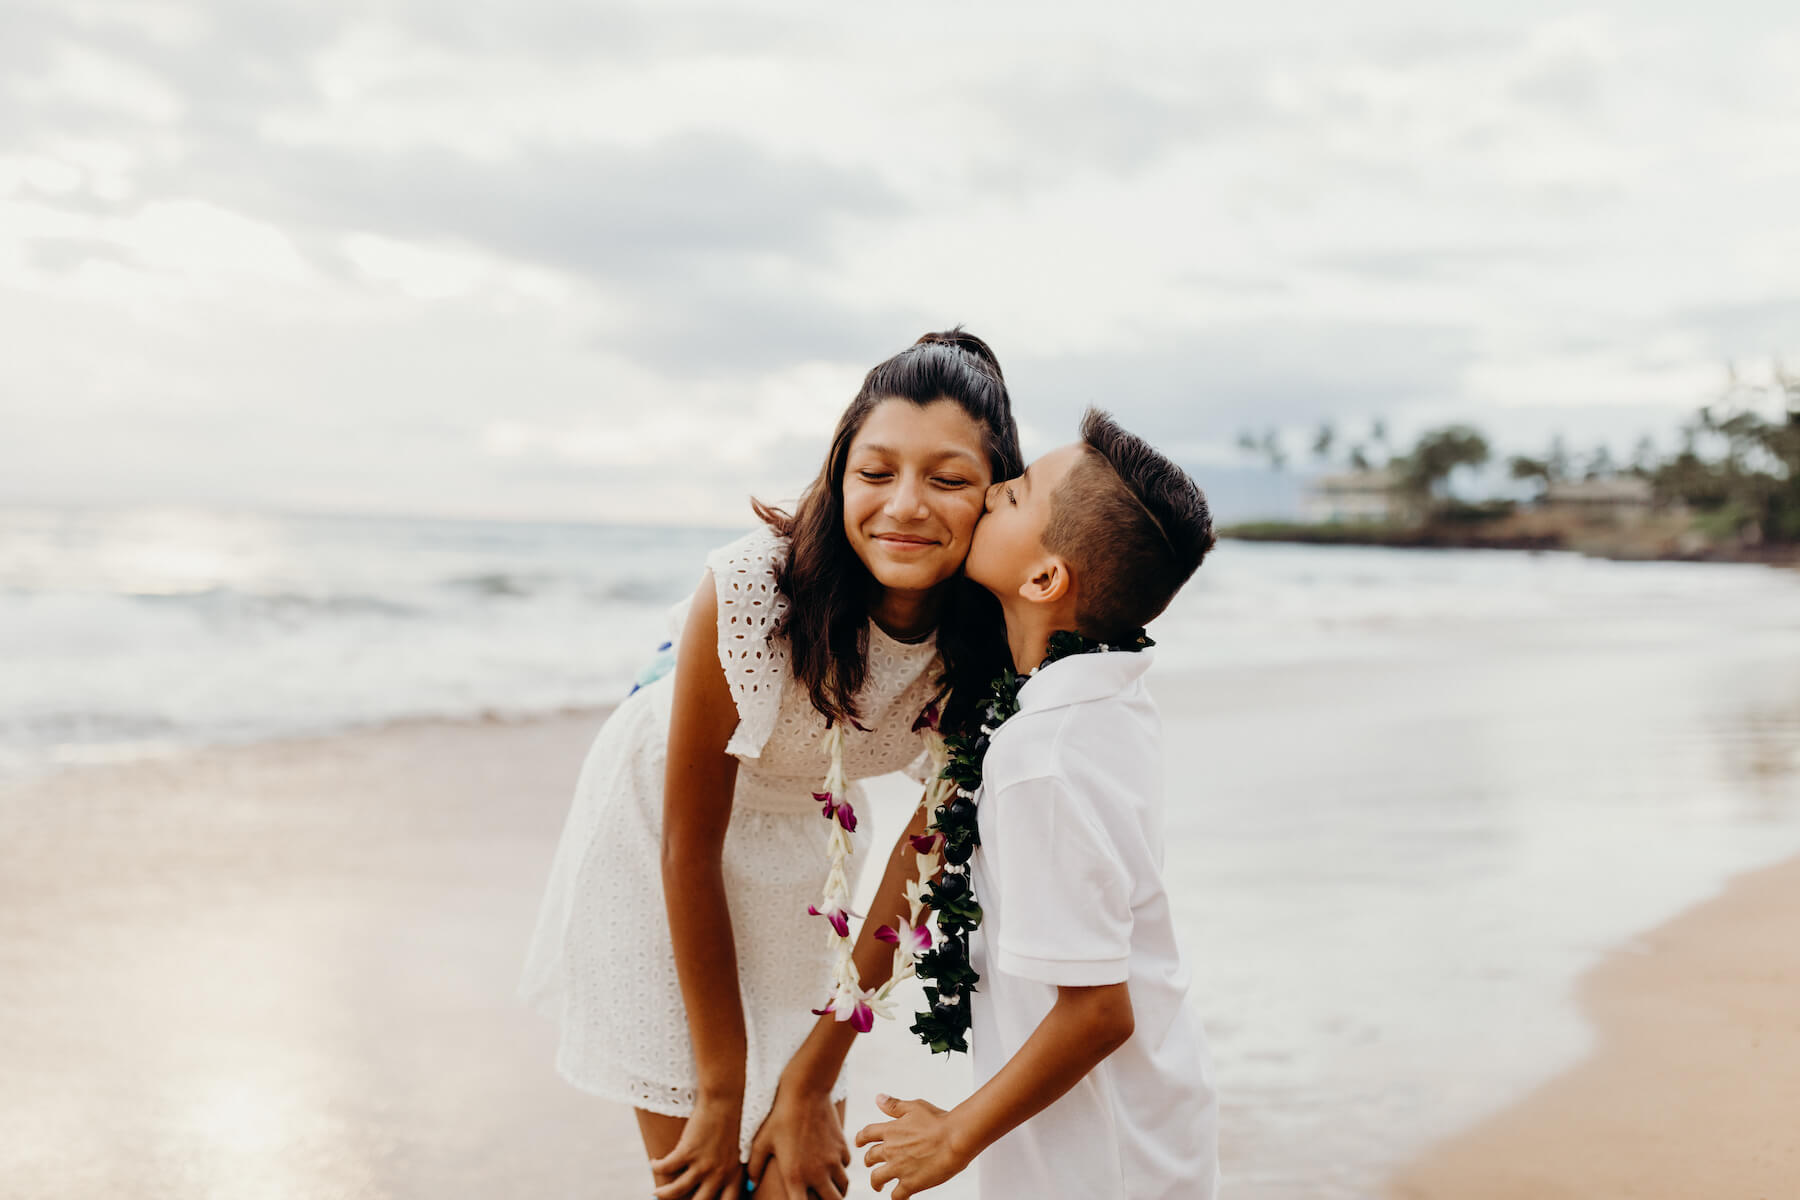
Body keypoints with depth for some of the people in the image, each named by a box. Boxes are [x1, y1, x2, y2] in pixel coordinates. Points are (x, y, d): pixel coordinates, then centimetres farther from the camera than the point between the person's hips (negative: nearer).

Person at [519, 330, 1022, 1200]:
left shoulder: (994, 647, -22)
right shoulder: (749, 592, -33)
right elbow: (689, 847, -23)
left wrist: (810, 1083, -10)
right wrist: (721, 1093, -15)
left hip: (809, 847, 3)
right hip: (664, 833, -3)